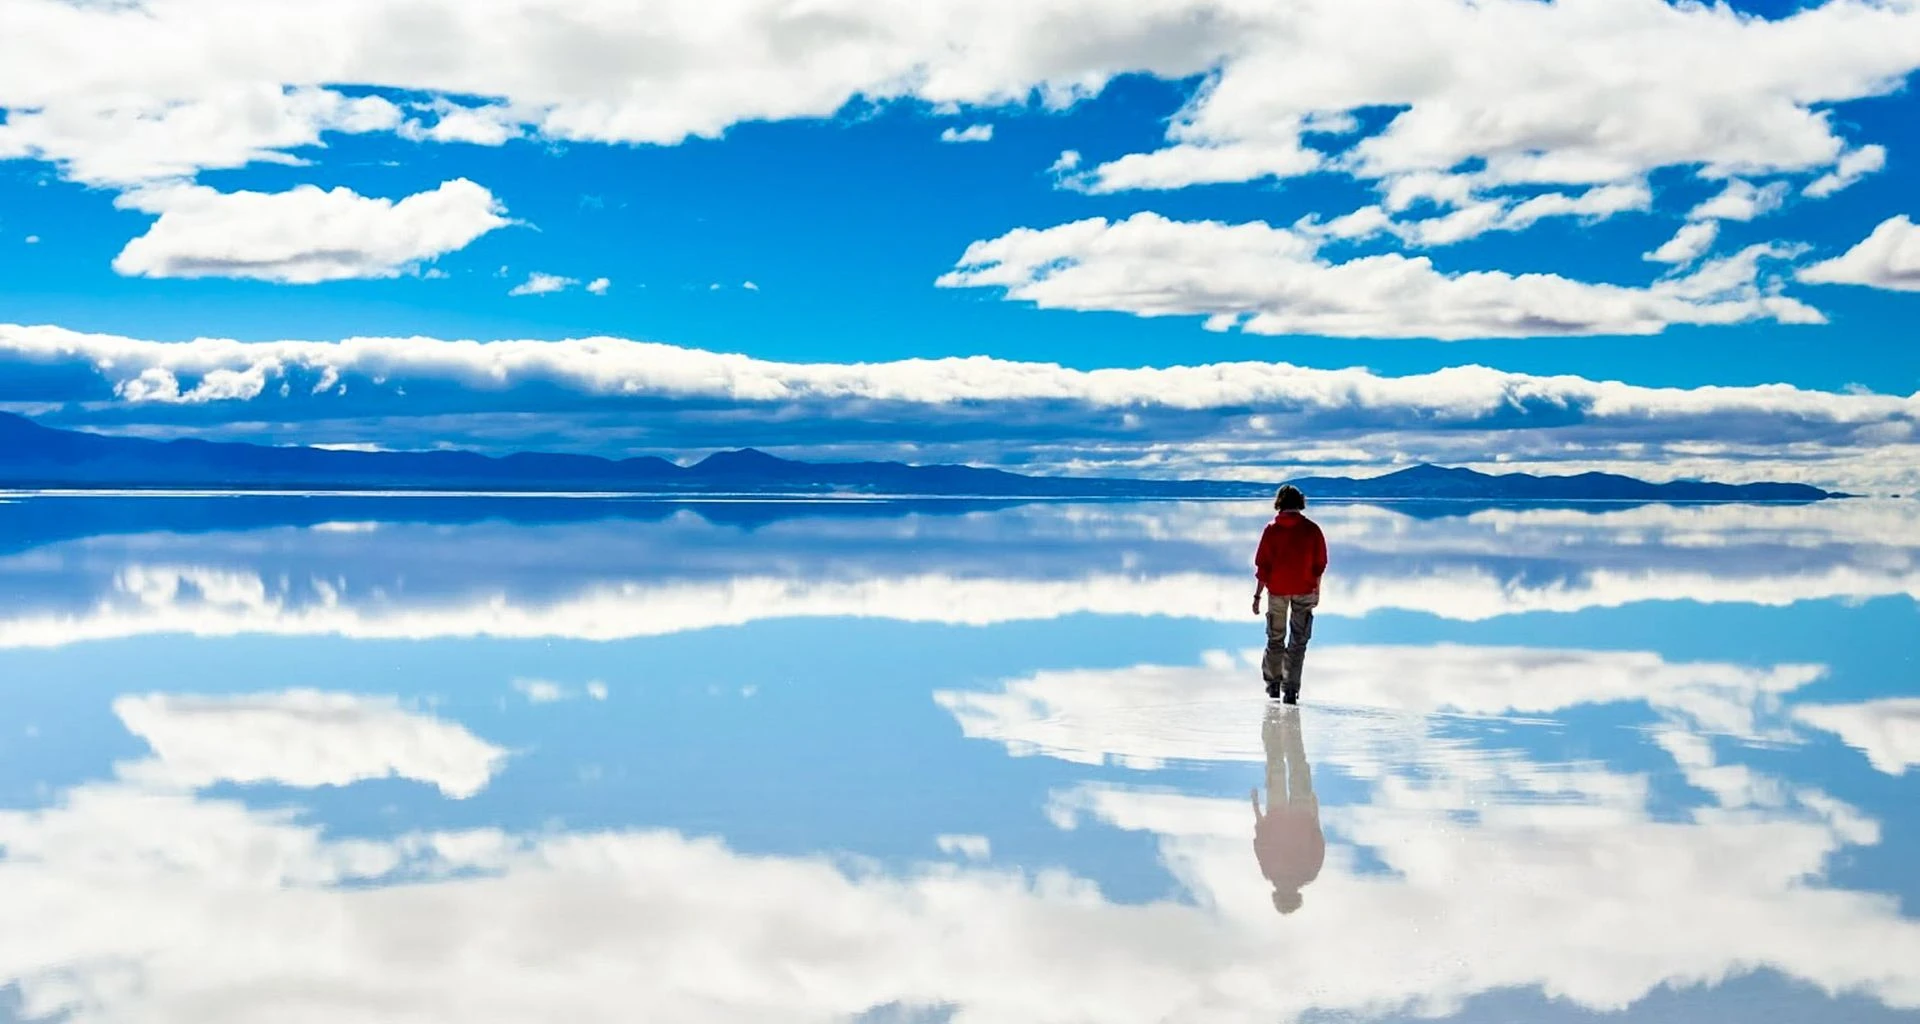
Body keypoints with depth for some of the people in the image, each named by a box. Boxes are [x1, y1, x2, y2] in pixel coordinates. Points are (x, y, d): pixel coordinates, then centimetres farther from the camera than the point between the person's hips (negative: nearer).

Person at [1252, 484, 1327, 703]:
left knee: (1275, 638, 15)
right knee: (1298, 641, 4)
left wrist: (1257, 595, -2)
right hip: (1304, 591, 0)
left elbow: (1262, 566, -7)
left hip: (1277, 590, 0)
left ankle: (1273, 683, 25)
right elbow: (1319, 564, 0)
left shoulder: (1272, 529, -7)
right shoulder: (1312, 529, -5)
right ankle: (1291, 688, -2)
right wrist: (1316, 590, 13)